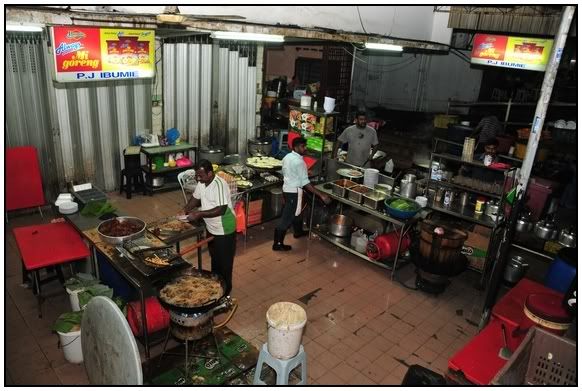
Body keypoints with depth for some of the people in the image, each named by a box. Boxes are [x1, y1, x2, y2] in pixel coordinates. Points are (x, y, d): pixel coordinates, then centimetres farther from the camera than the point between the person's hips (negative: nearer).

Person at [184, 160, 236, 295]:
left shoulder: (219, 185, -28)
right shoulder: (202, 182, -1)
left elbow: (221, 210, -32)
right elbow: (196, 198, 15)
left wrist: (199, 214, -32)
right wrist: (185, 210, -1)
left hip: (224, 230, -8)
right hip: (211, 228, 8)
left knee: (224, 262, 7)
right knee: (214, 258, 24)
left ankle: (224, 291, 24)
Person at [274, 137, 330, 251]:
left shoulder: (287, 157, 4)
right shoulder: (299, 162, -24)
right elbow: (305, 182, -26)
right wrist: (321, 195, -25)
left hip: (287, 188, 10)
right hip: (294, 191, -10)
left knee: (296, 212, 28)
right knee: (287, 217, -2)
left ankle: (298, 232, 50)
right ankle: (278, 244, 5)